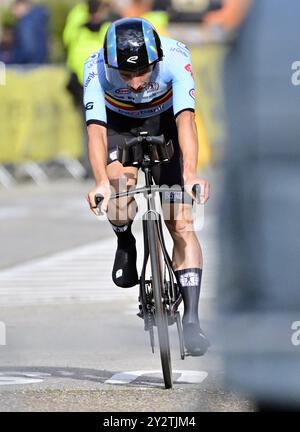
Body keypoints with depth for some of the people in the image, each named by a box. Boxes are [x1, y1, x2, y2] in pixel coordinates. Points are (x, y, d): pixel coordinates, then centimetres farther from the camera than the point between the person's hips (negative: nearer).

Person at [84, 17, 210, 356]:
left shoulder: (175, 58, -34)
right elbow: (95, 128, -40)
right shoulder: (97, 69, -32)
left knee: (181, 223, -11)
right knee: (119, 181, -31)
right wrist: (101, 182, -55)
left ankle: (191, 317, -8)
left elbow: (185, 120, -43)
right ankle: (125, 242, 1)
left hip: (164, 123, 0)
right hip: (119, 124, 0)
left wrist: (190, 175, -56)